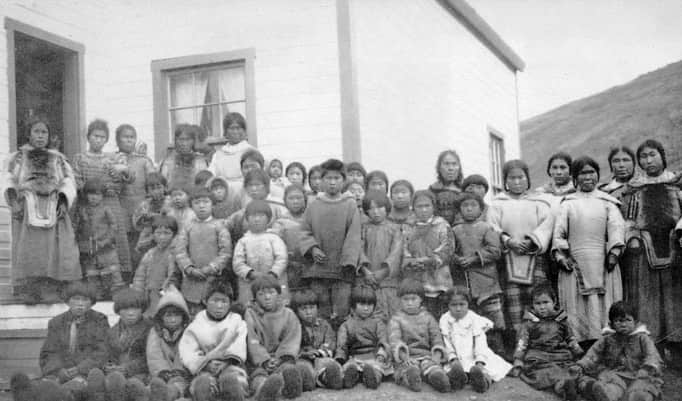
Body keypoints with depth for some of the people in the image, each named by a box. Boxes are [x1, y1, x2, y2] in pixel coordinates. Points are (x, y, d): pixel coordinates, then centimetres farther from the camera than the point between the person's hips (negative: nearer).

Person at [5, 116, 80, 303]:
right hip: (28, 210, -1)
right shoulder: (18, 158, 17)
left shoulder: (58, 159, 19)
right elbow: (10, 182, 7)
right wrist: (13, 200, -12)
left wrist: (63, 202, -9)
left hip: (54, 211, 1)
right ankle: (29, 292, -14)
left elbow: (69, 181, 8)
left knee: (55, 249, -10)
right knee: (29, 250, -11)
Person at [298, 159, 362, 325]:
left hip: (341, 268, -2)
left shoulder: (350, 205, 3)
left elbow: (353, 236, -2)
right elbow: (305, 232, 11)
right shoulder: (314, 206, 9)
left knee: (341, 311, -5)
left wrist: (348, 262, -11)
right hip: (318, 267, 2)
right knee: (321, 312, 3)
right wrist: (312, 248, -8)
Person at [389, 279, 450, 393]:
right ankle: (411, 377, -65)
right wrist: (404, 356, -24)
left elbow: (436, 337, 9)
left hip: (427, 355, 1)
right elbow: (394, 339, -5)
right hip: (406, 358, 0)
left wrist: (437, 355, -12)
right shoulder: (396, 319, 11)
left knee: (433, 367, -35)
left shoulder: (428, 318, 19)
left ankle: (440, 379, -62)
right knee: (410, 369, -37)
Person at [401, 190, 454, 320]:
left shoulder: (442, 227, 7)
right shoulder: (410, 231, 15)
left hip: (438, 285, -2)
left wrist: (429, 260, -17)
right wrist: (412, 262, -13)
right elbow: (405, 258, 9)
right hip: (415, 286, 2)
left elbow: (446, 252, -3)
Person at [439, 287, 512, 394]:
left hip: (475, 358, 0)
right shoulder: (445, 320, 3)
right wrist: (453, 359, -20)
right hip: (458, 360, 0)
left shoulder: (475, 319, -1)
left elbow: (480, 343, -9)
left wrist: (480, 362, -26)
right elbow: (447, 344, -2)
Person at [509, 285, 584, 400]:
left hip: (560, 355, 4)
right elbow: (522, 343, 4)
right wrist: (518, 363, -3)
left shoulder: (561, 320, 14)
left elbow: (571, 340, 24)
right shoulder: (529, 322, 7)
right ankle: (561, 384, -55)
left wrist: (579, 355, 14)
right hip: (538, 356, -3)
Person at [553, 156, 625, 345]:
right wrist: (560, 254, -6)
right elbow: (558, 230, 7)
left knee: (603, 307, -2)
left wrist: (614, 252, -11)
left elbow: (617, 226, 3)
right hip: (575, 263, 0)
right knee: (577, 308, -2)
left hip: (602, 262, 0)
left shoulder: (607, 202, 14)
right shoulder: (568, 203, 15)